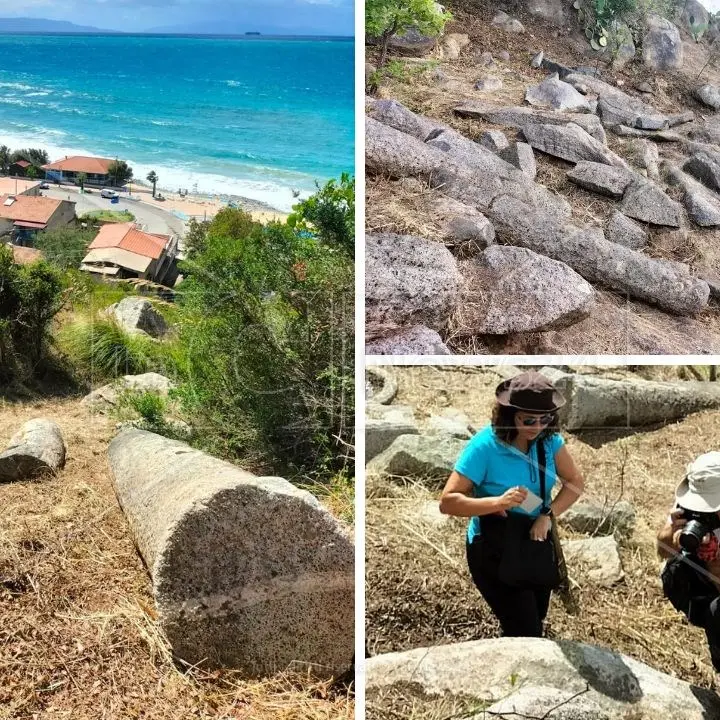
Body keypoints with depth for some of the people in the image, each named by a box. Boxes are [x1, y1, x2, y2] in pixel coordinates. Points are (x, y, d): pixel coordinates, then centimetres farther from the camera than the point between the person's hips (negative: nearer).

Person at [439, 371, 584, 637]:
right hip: (494, 549, -6)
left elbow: (575, 481, -2)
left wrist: (548, 515, -20)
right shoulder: (485, 446, -25)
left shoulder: (549, 439, -10)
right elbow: (447, 502, -26)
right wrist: (497, 502, -41)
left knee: (535, 624, 21)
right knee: (527, 632, -6)